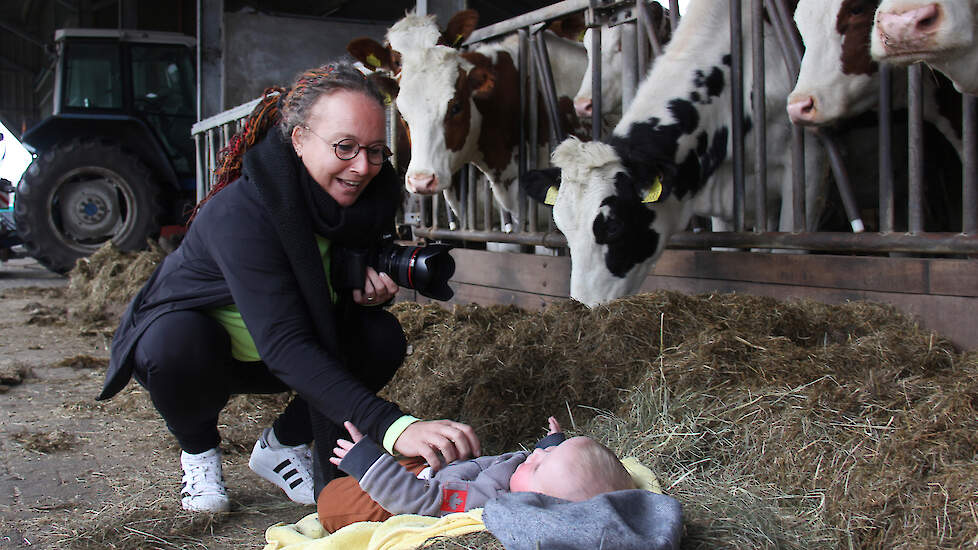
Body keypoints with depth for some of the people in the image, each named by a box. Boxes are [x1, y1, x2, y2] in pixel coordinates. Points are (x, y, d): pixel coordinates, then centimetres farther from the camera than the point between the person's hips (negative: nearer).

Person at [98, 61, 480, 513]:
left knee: (382, 337, -18)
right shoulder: (240, 212, -36)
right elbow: (283, 346, -46)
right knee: (178, 345, -38)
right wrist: (393, 426, -56)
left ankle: (282, 443, 4)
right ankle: (198, 450, -4)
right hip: (185, 334, -5)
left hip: (272, 351, 5)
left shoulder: (368, 194, -16)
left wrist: (370, 291, -23)